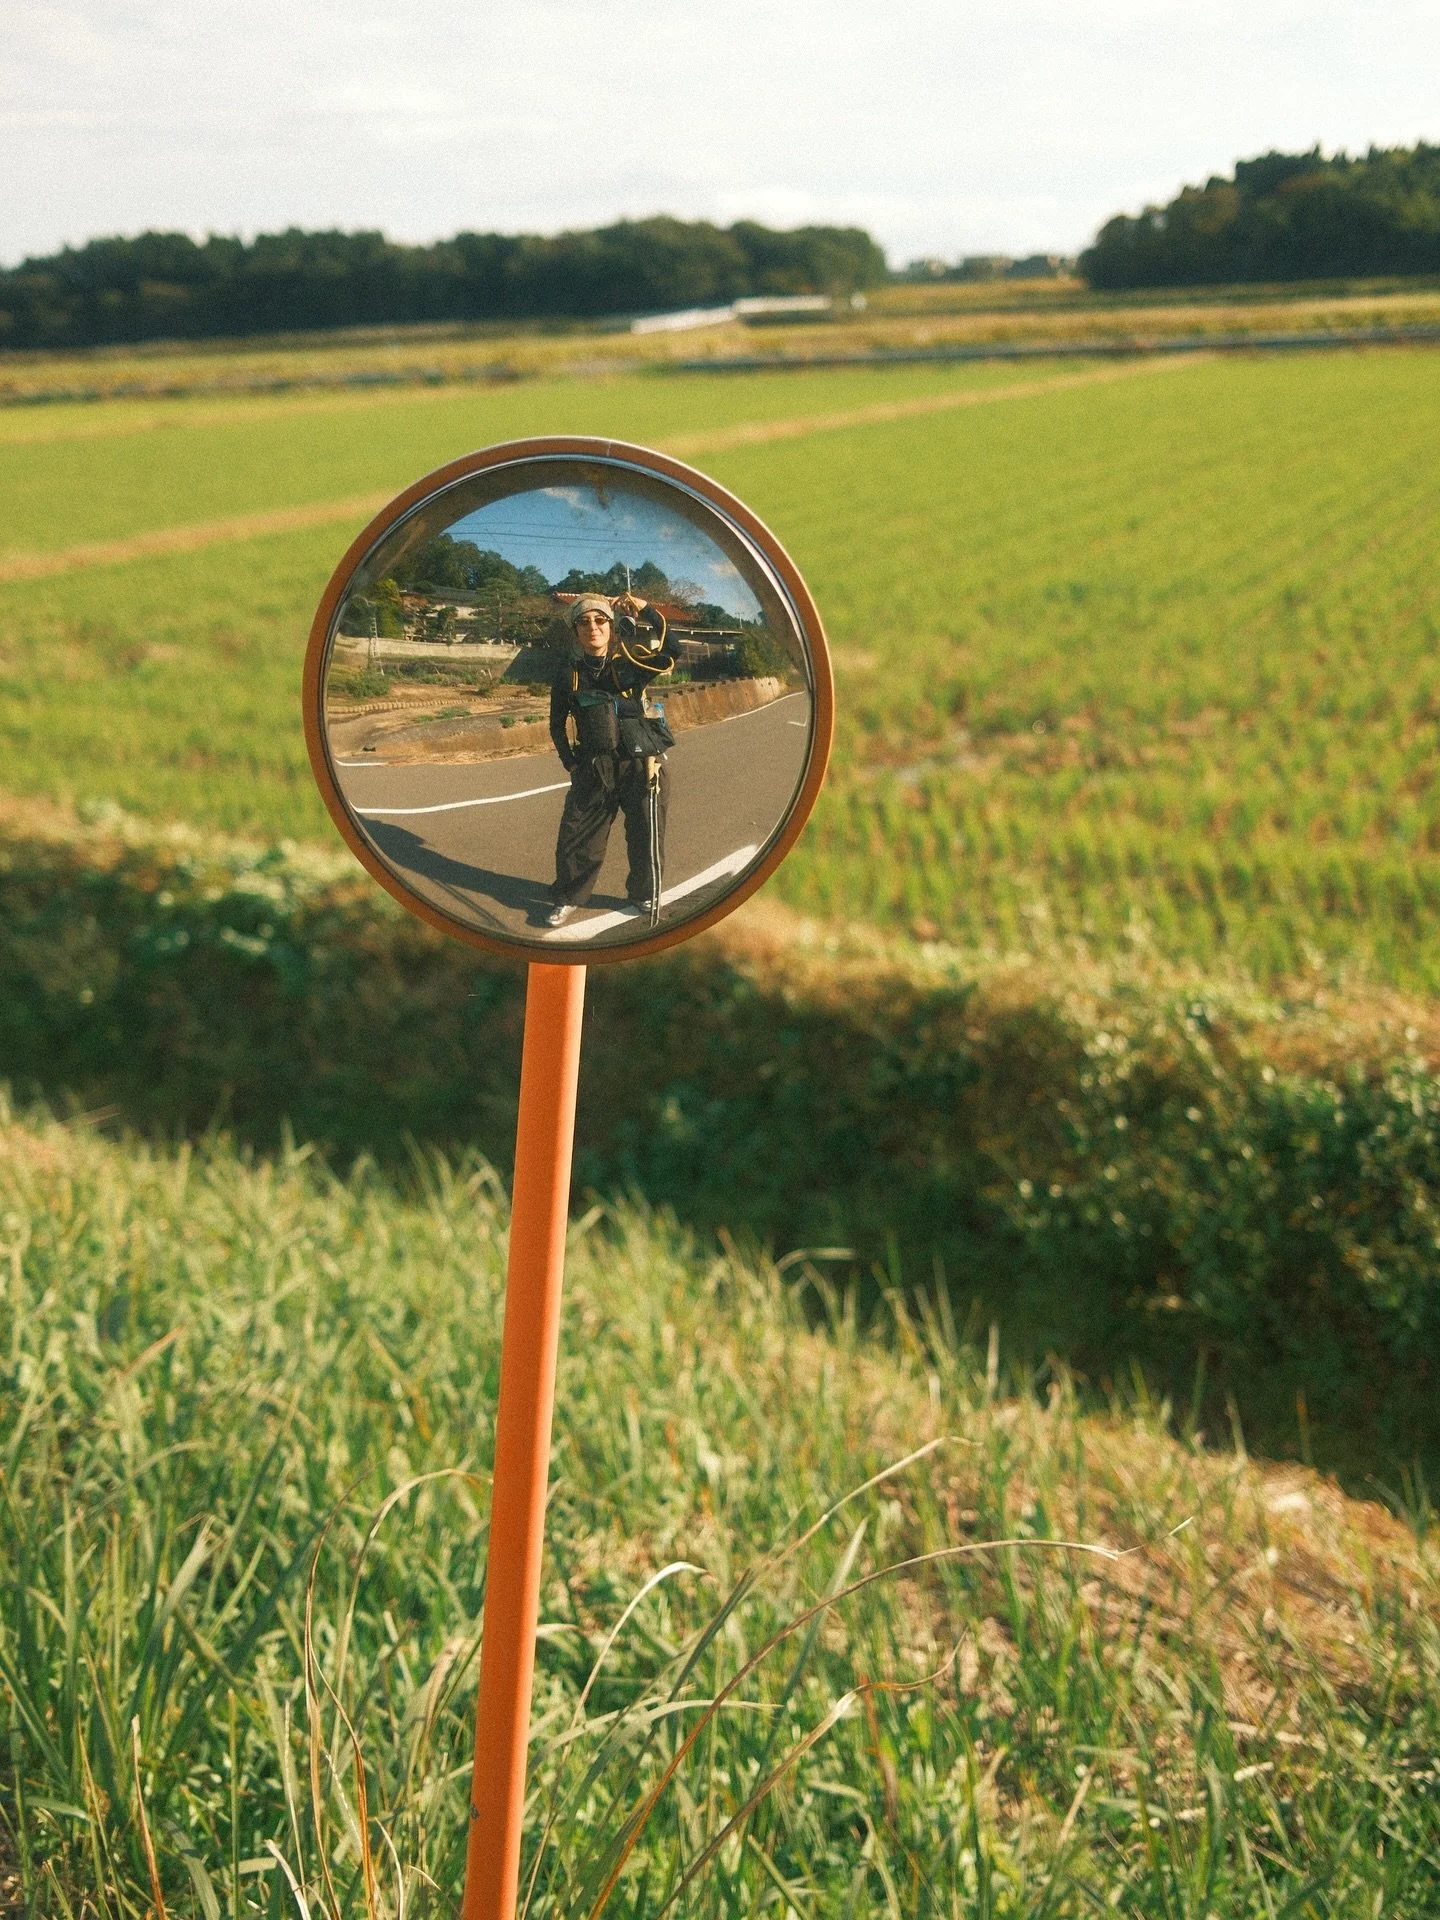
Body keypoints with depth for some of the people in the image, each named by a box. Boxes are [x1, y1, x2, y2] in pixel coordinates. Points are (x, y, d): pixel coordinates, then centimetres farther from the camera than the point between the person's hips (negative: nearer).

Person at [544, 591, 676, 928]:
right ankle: (568, 898, 24)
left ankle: (643, 896, 30)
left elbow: (669, 654, -20)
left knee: (646, 838, 8)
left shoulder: (631, 664, -2)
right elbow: (558, 723, 14)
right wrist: (571, 762, 6)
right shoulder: (569, 675, 3)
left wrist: (648, 612, -27)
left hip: (641, 767, -1)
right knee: (576, 838, 3)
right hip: (593, 771, 1)